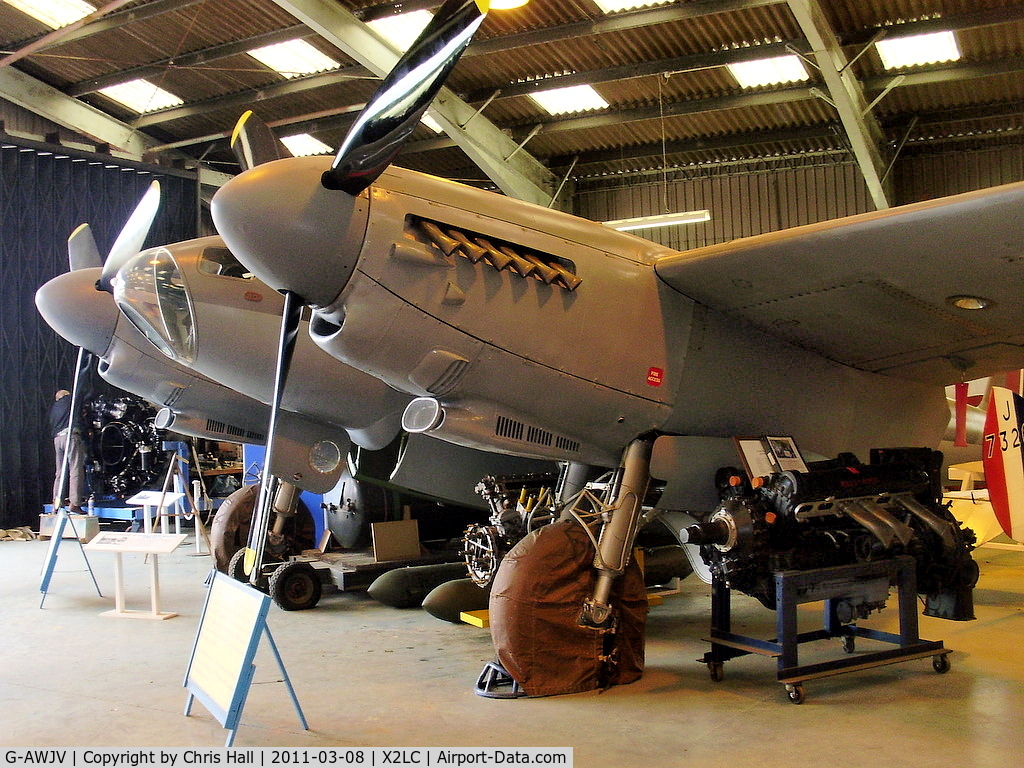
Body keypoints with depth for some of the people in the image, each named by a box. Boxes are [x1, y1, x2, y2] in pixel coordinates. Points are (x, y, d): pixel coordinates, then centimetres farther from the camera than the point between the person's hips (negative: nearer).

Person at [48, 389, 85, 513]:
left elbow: (50, 425, 23)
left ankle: (57, 504, 6)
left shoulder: (53, 408, 26)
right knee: (76, 470, -9)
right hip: (70, 436, -7)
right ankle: (74, 503, -16)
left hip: (57, 439, 7)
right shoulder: (69, 400, 9)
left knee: (60, 472, 9)